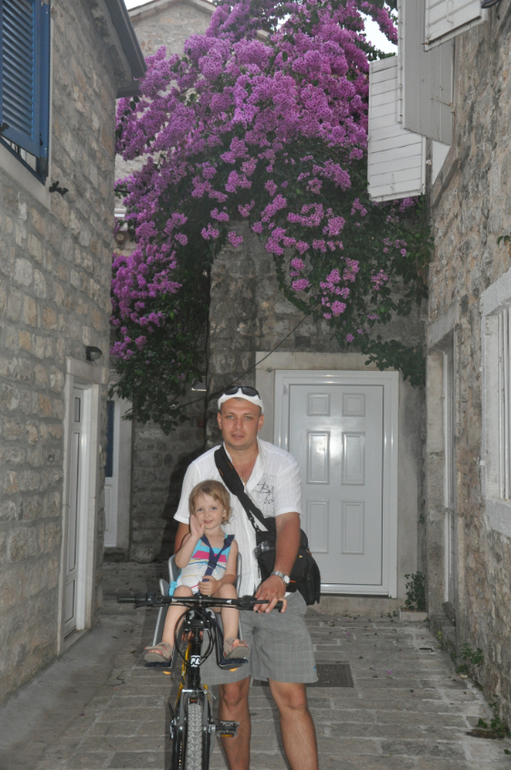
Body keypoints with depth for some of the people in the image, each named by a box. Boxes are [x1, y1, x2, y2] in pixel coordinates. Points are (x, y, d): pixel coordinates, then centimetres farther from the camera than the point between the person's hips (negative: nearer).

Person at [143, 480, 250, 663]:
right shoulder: (191, 538, 16)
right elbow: (180, 562, -4)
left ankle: (230, 641, -38)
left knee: (228, 588, -29)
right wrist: (195, 537, -11)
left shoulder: (230, 543, 17)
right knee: (182, 591, -32)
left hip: (215, 595, 1)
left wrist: (218, 584, -18)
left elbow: (230, 574, 5)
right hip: (189, 588, 0)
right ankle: (166, 644, -42)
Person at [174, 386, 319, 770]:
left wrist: (279, 576, -32)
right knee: (233, 694, 5)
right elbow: (186, 534, 7)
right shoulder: (201, 469, 1)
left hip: (276, 593, -1)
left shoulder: (283, 464, -3)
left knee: (292, 698, -5)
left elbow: (288, 523, -15)